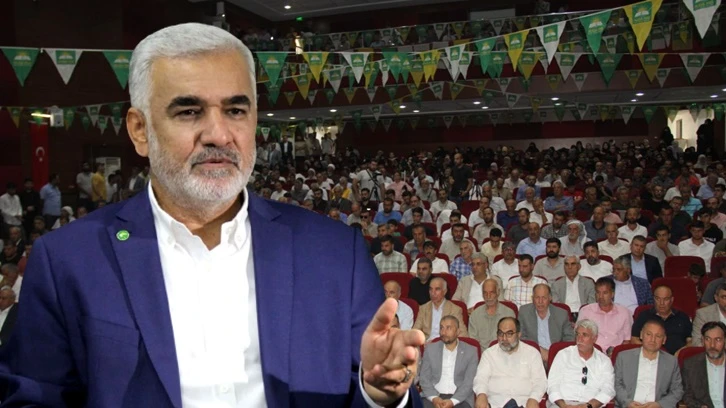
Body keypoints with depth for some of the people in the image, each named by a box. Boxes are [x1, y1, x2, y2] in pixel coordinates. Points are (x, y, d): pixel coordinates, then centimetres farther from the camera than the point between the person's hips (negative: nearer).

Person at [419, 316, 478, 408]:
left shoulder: (471, 351, 6)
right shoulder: (430, 349, 11)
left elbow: (469, 382, -1)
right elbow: (424, 378, 6)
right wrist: (434, 398, -11)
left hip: (459, 398, -1)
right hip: (433, 396, 1)